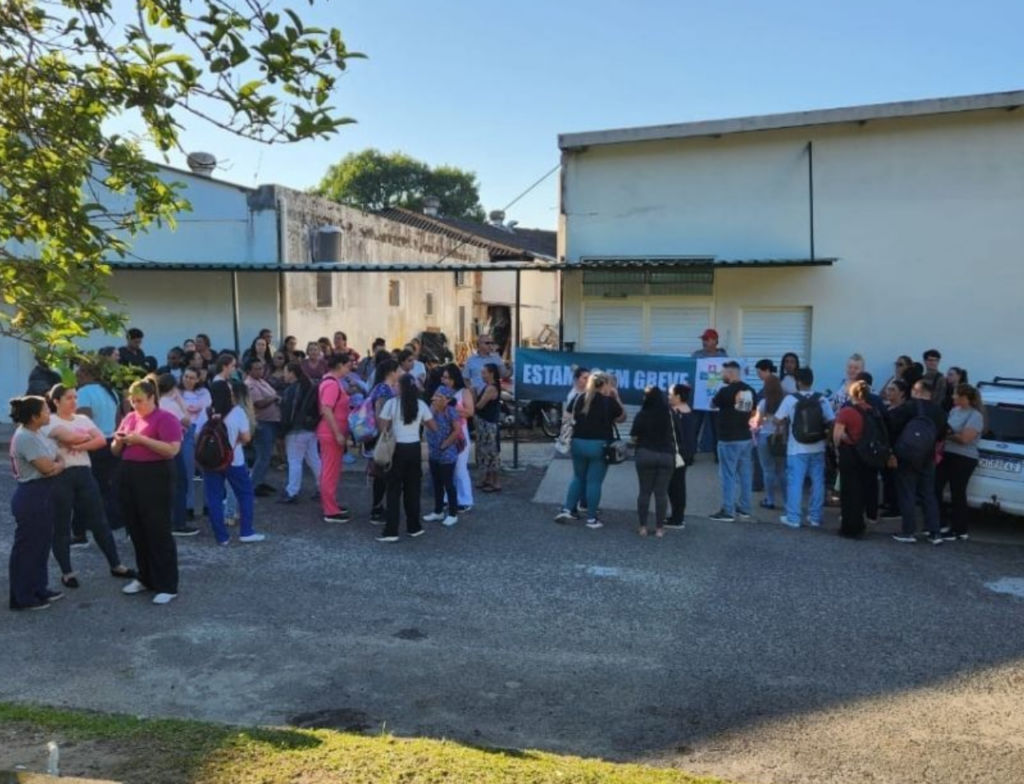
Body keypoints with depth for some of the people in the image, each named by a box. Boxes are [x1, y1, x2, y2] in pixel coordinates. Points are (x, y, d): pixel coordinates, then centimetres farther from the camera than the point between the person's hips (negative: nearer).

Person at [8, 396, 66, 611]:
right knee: (26, 546, 1)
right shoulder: (24, 437, -20)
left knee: (43, 543, 16)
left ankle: (39, 589, 28)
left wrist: (56, 466, -9)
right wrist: (55, 463, -1)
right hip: (31, 496, -10)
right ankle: (21, 597, 10)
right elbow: (46, 468, -21)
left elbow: (60, 460, 12)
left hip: (43, 495, 10)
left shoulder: (38, 434, 9)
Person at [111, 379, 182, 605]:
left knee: (158, 532, -4)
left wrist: (141, 439, -21)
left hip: (156, 478, -7)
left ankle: (168, 586, 2)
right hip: (129, 478, 7)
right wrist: (119, 441, -4)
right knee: (137, 531, 13)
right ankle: (145, 578, 28)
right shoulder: (129, 418, 13)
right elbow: (116, 451, 19)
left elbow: (172, 449, -20)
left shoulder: (165, 419, -9)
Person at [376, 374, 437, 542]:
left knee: (394, 490, 2)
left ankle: (391, 531, -1)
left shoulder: (391, 403, -9)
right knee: (413, 488, 13)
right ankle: (414, 527, 20)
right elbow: (434, 427, 6)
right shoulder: (421, 405, 0)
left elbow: (383, 429, -9)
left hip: (397, 448, -3)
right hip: (414, 448, 3)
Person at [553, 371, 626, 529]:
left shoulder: (581, 398, 6)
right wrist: (616, 397, 8)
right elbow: (622, 417, 7)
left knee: (578, 478, 19)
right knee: (594, 482, 1)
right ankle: (591, 519, 6)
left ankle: (567, 510, 14)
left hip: (578, 443, 5)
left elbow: (573, 418, 17)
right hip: (599, 445, -5)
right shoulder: (609, 401, -8)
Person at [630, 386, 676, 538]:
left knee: (645, 491, 7)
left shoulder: (642, 415, -7)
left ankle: (643, 527, 9)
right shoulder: (668, 414, 0)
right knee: (661, 493, 4)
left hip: (645, 454, -1)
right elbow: (673, 435, 9)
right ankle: (659, 528, 7)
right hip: (666, 455, 1)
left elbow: (634, 437, -4)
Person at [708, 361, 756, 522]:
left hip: (729, 439, -7)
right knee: (745, 474, 12)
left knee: (728, 475, -2)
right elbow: (753, 413, 13)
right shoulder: (750, 390, 5)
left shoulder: (726, 391, -16)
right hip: (746, 438, 7)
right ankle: (744, 509, 20)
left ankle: (728, 511, 1)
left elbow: (713, 405, 3)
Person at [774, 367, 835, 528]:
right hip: (817, 449, 3)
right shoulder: (822, 400, -2)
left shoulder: (790, 399, -10)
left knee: (795, 482, 3)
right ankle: (815, 517, 16)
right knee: (818, 482, 11)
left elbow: (777, 421, -6)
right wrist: (823, 431, 16)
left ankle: (793, 518, 5)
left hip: (797, 450, -3)